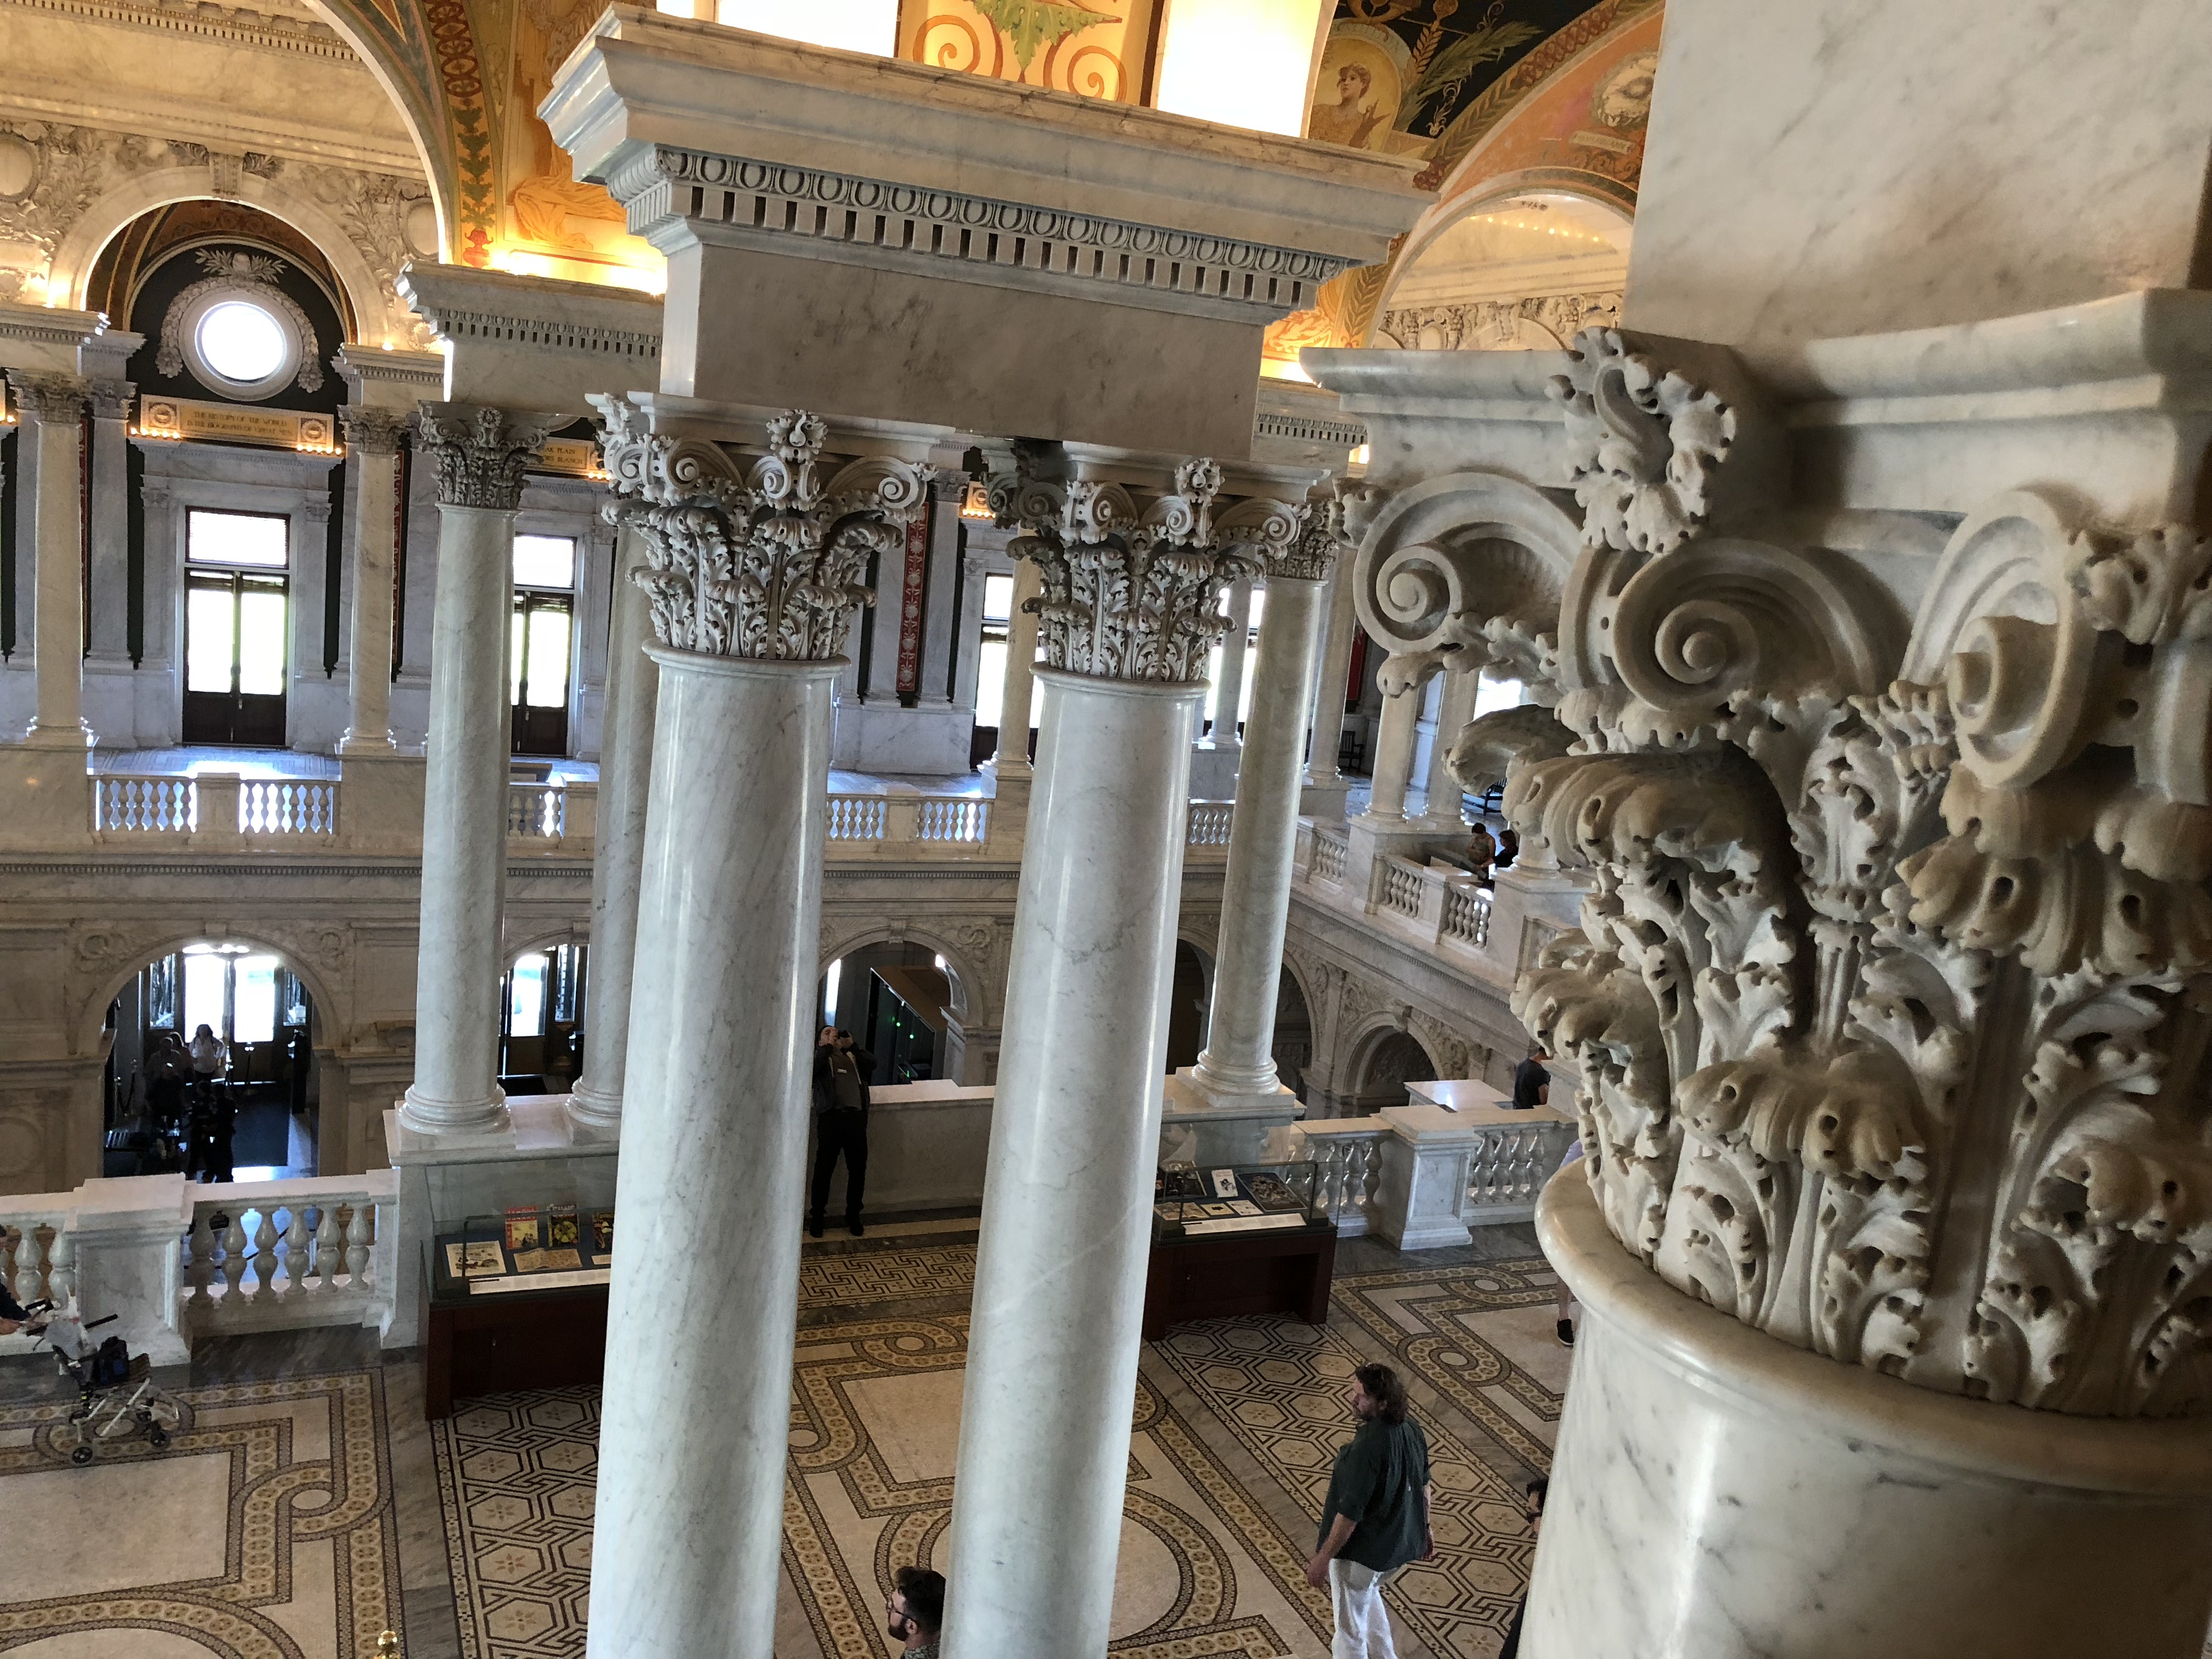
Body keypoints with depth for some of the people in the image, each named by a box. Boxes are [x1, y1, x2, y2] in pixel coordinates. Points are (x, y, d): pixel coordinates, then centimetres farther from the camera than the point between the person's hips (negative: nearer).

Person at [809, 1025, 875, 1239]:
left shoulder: (853, 1057, 23)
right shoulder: (821, 1056, 15)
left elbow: (872, 1064, 5)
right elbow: (813, 1067, -8)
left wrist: (852, 1046, 1)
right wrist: (829, 1045, -1)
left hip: (856, 1117, 3)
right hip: (831, 1117, -3)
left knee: (858, 1169, 4)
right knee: (824, 1169, -1)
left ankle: (853, 1216, 18)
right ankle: (816, 1217, 11)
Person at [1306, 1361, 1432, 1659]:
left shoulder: (1367, 1447, -33)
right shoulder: (1411, 1427, -7)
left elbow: (1350, 1513, -28)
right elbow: (1424, 1484, 8)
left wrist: (1322, 1559, -19)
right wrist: (1424, 1527, 23)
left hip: (1362, 1549, -9)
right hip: (1400, 1539, 9)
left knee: (1350, 1627, 10)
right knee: (1366, 1594, 35)